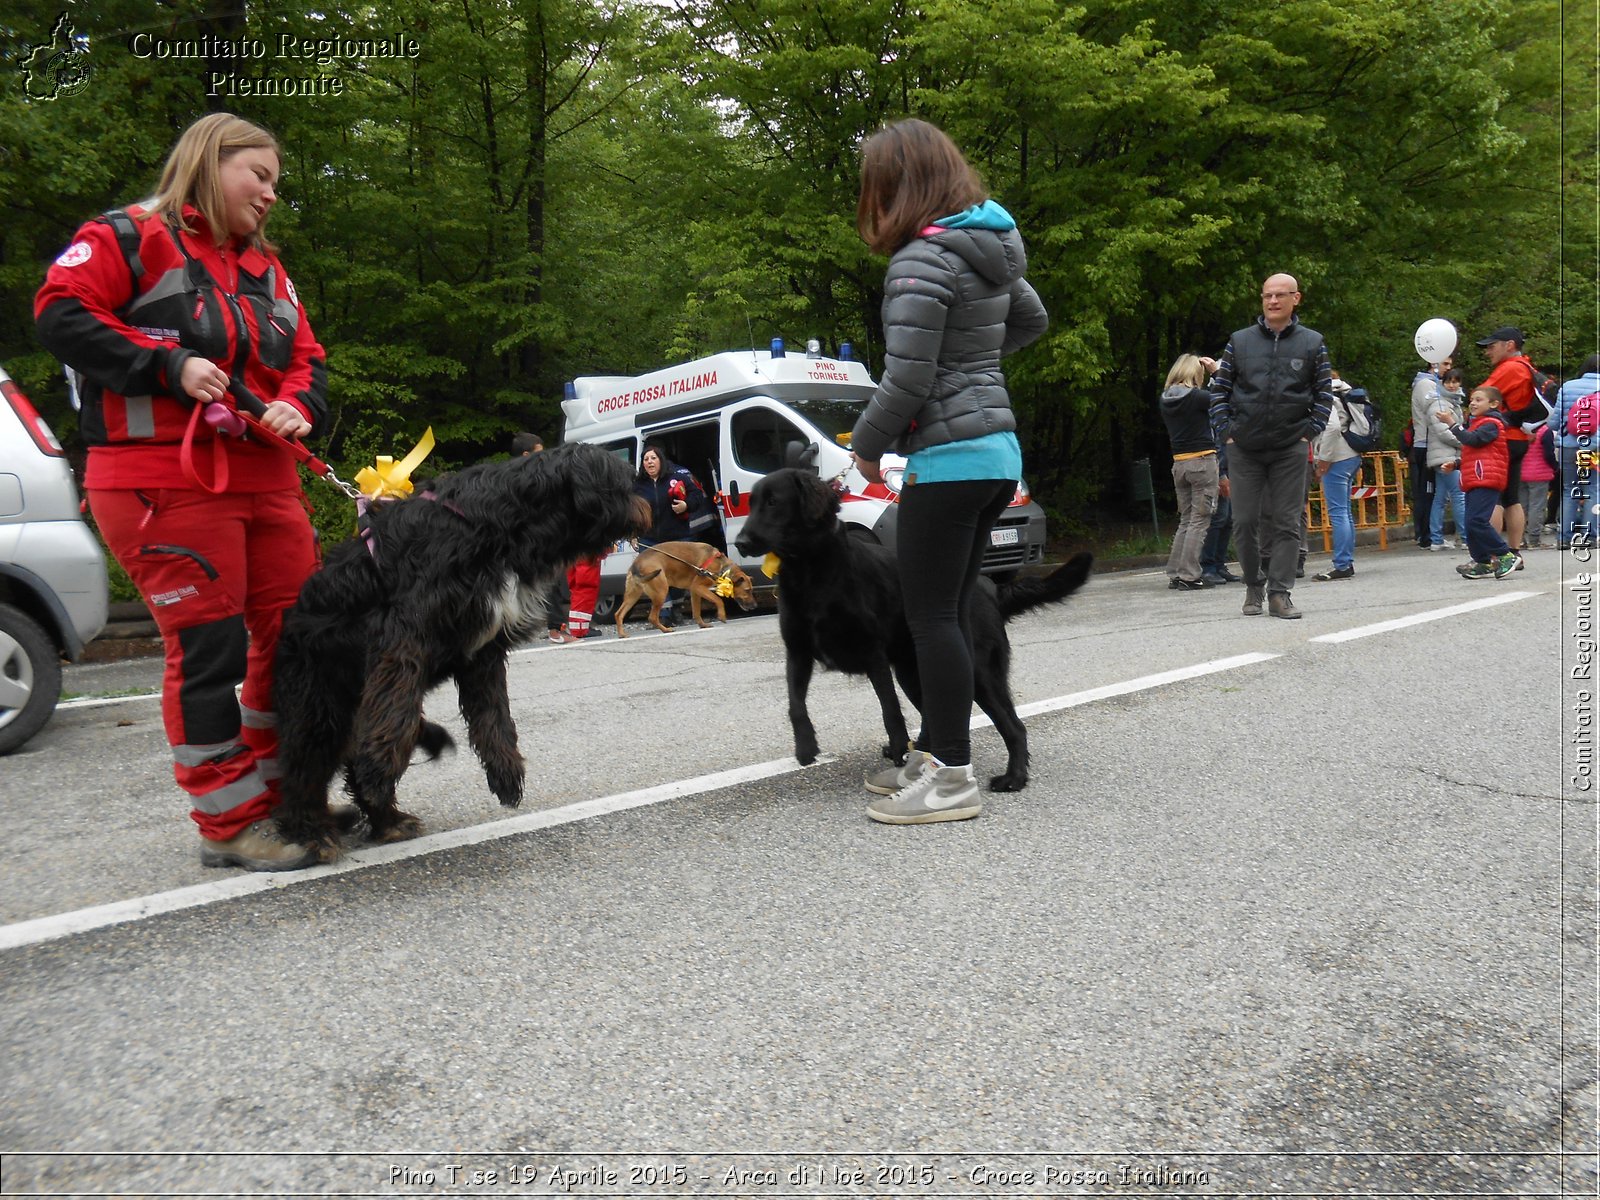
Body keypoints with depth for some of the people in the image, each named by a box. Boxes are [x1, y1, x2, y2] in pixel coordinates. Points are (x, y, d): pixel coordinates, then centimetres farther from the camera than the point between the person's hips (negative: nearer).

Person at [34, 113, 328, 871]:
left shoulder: (266, 269, 21)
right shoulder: (130, 237, 1)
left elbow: (306, 360, 20)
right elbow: (60, 315, -7)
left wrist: (297, 406, -1)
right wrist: (168, 363, -16)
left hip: (264, 479, 7)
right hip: (166, 485, -7)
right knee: (208, 650, -6)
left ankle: (278, 794, 22)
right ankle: (229, 824, 6)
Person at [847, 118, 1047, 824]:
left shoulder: (922, 260, -13)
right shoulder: (989, 249, 14)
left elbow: (907, 378, -18)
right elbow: (1031, 321, 31)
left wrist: (867, 445, -3)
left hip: (947, 458, -9)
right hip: (997, 452, 9)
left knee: (932, 616, -3)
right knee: (950, 611, 14)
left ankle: (952, 779, 2)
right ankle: (933, 753, 24)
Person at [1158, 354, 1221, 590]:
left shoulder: (1166, 399, 7)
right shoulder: (1196, 397, -13)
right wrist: (1216, 372, 2)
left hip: (1179, 462, 7)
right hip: (1202, 461, -7)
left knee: (1185, 520, 14)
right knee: (1199, 520, -2)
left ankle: (1174, 573, 13)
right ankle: (1189, 575, -5)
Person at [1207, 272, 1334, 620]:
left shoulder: (1312, 343, 6)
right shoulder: (1240, 341, 5)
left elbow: (1325, 393, 8)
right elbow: (1219, 389, 7)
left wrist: (1309, 432, -2)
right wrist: (1226, 431, -2)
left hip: (1290, 448, 0)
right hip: (1244, 448, 0)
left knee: (1287, 523, 0)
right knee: (1245, 521, 3)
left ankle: (1280, 593, 4)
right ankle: (1254, 586, 19)